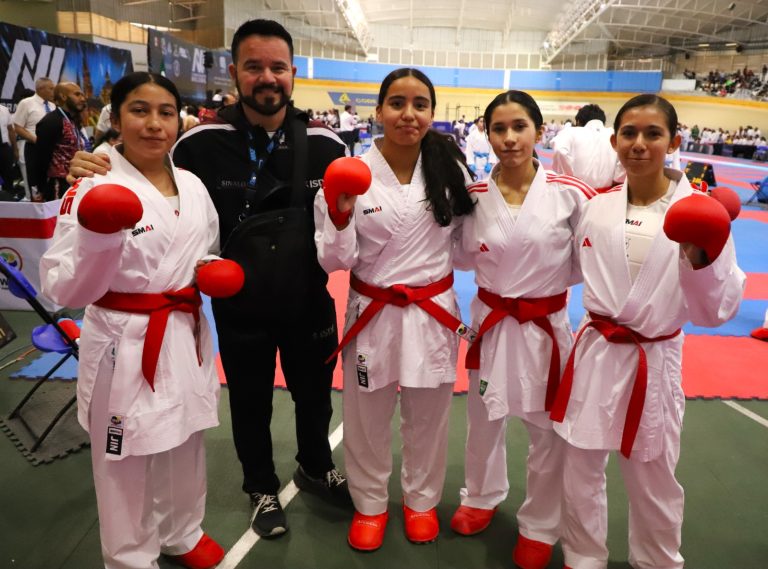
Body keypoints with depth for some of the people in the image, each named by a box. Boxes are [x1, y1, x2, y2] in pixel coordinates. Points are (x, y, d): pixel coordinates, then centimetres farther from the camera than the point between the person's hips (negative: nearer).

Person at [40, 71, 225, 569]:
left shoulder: (192, 186, 2)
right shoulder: (94, 190, -14)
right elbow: (64, 290, -18)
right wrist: (97, 240, -35)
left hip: (187, 335, 6)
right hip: (125, 346, -5)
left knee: (185, 447, 22)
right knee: (127, 464, 11)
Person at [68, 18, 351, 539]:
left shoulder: (325, 143, -10)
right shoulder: (203, 144, -15)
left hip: (310, 302, 2)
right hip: (239, 308, -1)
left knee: (315, 394, 22)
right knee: (251, 403, 19)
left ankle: (315, 467, 53)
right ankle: (262, 488, 47)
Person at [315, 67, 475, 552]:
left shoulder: (450, 168, -4)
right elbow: (336, 261, -9)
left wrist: (482, 207, -7)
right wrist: (341, 216, -25)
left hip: (434, 313, 2)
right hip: (373, 315, -1)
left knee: (428, 420, 19)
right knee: (367, 421, 16)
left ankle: (421, 501, 45)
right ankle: (370, 505, 43)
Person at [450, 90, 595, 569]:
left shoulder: (569, 194, -13)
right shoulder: (474, 196, -6)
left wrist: (551, 280, -15)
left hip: (547, 325, -2)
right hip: (491, 321, 2)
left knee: (549, 431, 12)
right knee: (484, 419, 20)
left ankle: (540, 526, 36)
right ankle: (482, 497, 47)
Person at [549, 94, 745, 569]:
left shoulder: (698, 214, -9)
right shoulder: (596, 207, -1)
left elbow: (716, 311, -11)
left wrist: (700, 261, -26)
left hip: (654, 361, -2)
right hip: (595, 354, 3)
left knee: (653, 483, 16)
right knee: (581, 470, 15)